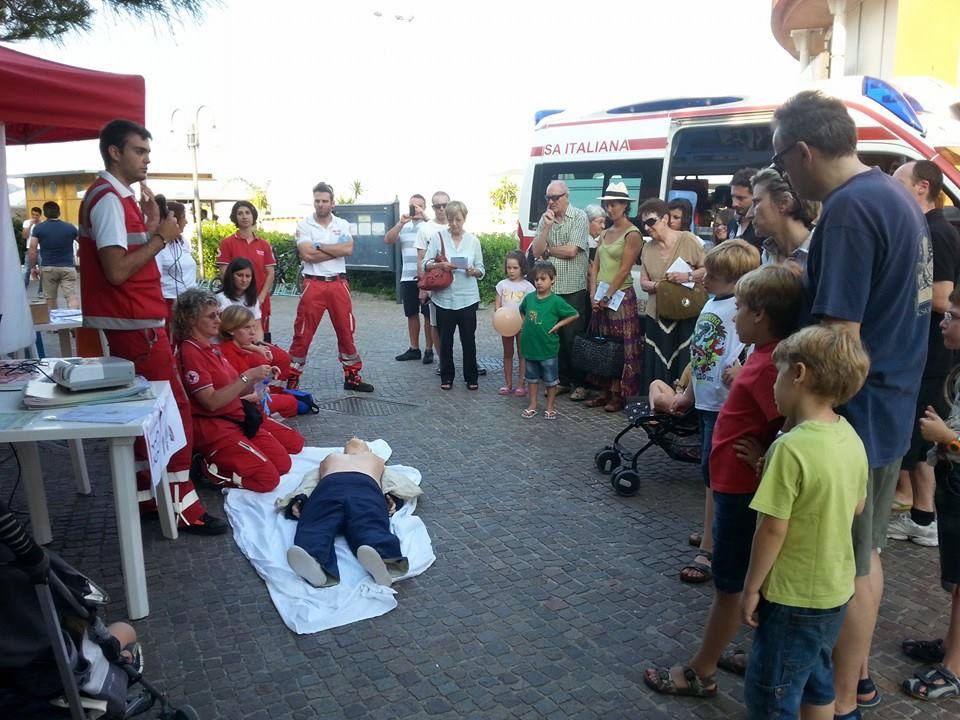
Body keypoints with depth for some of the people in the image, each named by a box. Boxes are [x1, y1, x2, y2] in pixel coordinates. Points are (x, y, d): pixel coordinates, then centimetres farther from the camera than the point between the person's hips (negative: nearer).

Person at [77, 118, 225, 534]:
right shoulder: (108, 199, -15)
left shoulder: (119, 197, 16)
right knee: (174, 409, -6)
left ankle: (146, 496, 23)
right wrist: (161, 237, -16)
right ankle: (182, 506, 1)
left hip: (133, 322, 10)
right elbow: (117, 271, -24)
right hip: (135, 324, -10)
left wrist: (152, 223, 8)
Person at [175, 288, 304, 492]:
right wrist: (248, 376, -22)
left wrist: (259, 378, -2)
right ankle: (208, 468, -2)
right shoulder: (190, 353, -15)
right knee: (268, 477, -20)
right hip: (213, 426, -10)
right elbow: (212, 402, -22)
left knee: (294, 442, 8)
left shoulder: (212, 348, 13)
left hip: (237, 415, 10)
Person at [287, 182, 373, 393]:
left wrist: (319, 247, -10)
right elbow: (307, 255, -14)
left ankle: (352, 376, 20)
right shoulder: (304, 225, 0)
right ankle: (292, 379, 7)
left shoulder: (343, 225, 7)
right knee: (303, 334, -1)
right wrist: (336, 250, -8)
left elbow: (348, 249, -10)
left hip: (339, 284, 3)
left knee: (346, 331, 9)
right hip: (313, 284, -3)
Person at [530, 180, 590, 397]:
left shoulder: (579, 217, -5)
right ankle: (562, 380, 20)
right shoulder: (545, 219, 10)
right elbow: (536, 251, 2)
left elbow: (571, 251, -14)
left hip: (573, 289, -5)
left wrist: (547, 250, -1)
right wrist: (547, 226, -8)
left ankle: (579, 383, 9)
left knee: (573, 337, -2)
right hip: (550, 288, 5)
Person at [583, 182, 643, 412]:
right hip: (600, 298, 8)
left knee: (623, 348, -3)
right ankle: (605, 391, 19)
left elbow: (623, 271, -13)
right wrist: (593, 295, -1)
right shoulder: (605, 233, 14)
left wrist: (607, 296, -13)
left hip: (621, 296, -7)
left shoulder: (632, 234, -8)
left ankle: (621, 395, 3)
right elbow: (595, 267, 11)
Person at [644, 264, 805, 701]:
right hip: (742, 486, 10)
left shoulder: (770, 365, -25)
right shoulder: (768, 356, 5)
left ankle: (700, 673, 21)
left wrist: (764, 461, -20)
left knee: (730, 585, 6)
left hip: (742, 489, -9)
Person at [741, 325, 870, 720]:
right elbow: (857, 506, 11)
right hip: (836, 590, 8)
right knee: (816, 683, 25)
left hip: (794, 597, -8)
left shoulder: (792, 447, -27)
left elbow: (773, 529, -23)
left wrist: (751, 587, -12)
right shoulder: (850, 437, -2)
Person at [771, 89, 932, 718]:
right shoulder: (896, 195, 10)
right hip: (893, 409, 10)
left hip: (856, 414, -10)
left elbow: (840, 335, -25)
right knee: (867, 554, 21)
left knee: (849, 567, 5)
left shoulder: (849, 208, -21)